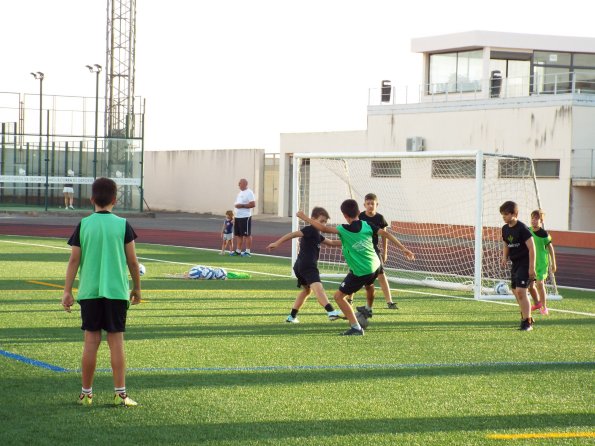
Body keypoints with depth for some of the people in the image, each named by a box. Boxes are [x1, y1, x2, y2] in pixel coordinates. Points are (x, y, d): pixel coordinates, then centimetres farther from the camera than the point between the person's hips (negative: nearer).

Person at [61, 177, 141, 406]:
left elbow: (74, 260, 0)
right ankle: (120, 393, -1)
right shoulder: (123, 225, -2)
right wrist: (137, 288, 13)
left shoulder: (83, 225, 1)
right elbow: (132, 261, 1)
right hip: (116, 291, -1)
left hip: (89, 291, 1)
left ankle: (86, 393, 12)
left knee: (91, 340, 6)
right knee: (116, 340, 1)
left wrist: (67, 291, 4)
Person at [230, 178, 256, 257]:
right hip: (238, 217, 9)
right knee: (238, 235, 11)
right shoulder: (240, 193, 18)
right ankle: (238, 251, 17)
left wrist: (242, 205, -20)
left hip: (245, 217, -9)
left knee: (247, 234, -3)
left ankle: (247, 251, 0)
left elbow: (253, 204, -19)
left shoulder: (249, 193, -11)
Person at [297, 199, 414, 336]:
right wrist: (403, 248, 4)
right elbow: (385, 234, -2)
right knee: (369, 286, 38)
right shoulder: (367, 225, -2)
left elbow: (323, 228, -22)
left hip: (360, 272, -7)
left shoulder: (344, 230, -18)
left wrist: (304, 217, -13)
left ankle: (356, 327, -8)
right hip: (375, 267, 7)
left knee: (339, 296, -1)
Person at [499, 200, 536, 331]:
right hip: (515, 263, 9)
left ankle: (527, 322, -11)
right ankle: (526, 317, 32)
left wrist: (532, 267, -20)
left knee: (520, 291, -16)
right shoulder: (505, 229, 6)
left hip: (525, 263, -9)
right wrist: (504, 257, 5)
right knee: (515, 291, 14)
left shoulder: (522, 228, -18)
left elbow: (531, 248, -18)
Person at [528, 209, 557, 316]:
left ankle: (544, 307, 3)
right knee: (530, 285, 9)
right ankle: (537, 303, 33)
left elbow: (550, 247, -3)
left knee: (540, 283, -11)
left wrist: (553, 263, 1)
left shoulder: (543, 233, -12)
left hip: (541, 262, -5)